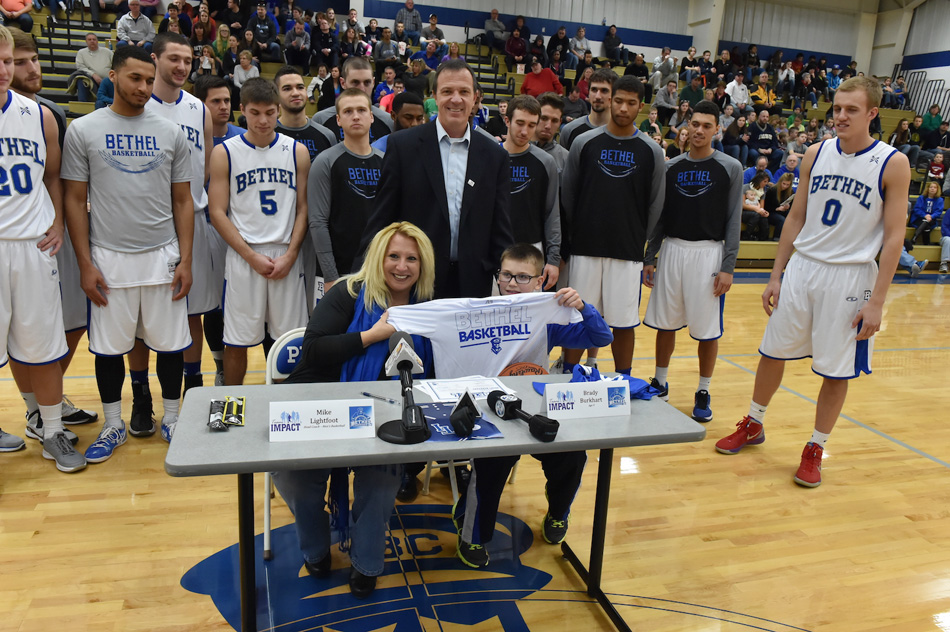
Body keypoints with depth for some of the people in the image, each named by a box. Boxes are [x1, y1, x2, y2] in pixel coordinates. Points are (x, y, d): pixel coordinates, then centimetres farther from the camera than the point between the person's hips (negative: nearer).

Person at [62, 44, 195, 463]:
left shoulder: (170, 132, 5)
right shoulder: (83, 130, 1)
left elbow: (183, 201, 6)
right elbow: (75, 200, 1)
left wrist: (185, 259, -2)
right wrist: (85, 264, -5)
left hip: (163, 255, 1)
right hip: (109, 256, -1)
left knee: (170, 343, 6)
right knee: (108, 346, 8)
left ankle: (171, 417, 25)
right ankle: (113, 426, 26)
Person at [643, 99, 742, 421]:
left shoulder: (730, 168, -1)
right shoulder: (671, 167, 8)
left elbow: (733, 220, -3)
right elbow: (660, 215, 10)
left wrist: (728, 266, -10)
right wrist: (649, 258, 5)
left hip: (709, 252, -3)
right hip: (672, 249, 3)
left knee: (708, 328, 3)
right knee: (665, 322, 9)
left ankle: (703, 393, 18)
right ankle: (660, 383, 26)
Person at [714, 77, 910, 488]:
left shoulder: (892, 164, -7)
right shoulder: (816, 155, 4)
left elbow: (894, 236, -8)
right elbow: (796, 217, 9)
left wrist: (876, 301, -12)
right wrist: (776, 275, 7)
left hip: (850, 277, -3)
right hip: (802, 267, 4)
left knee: (836, 370, 5)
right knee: (772, 352, 11)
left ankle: (815, 449, 23)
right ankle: (753, 426, 32)